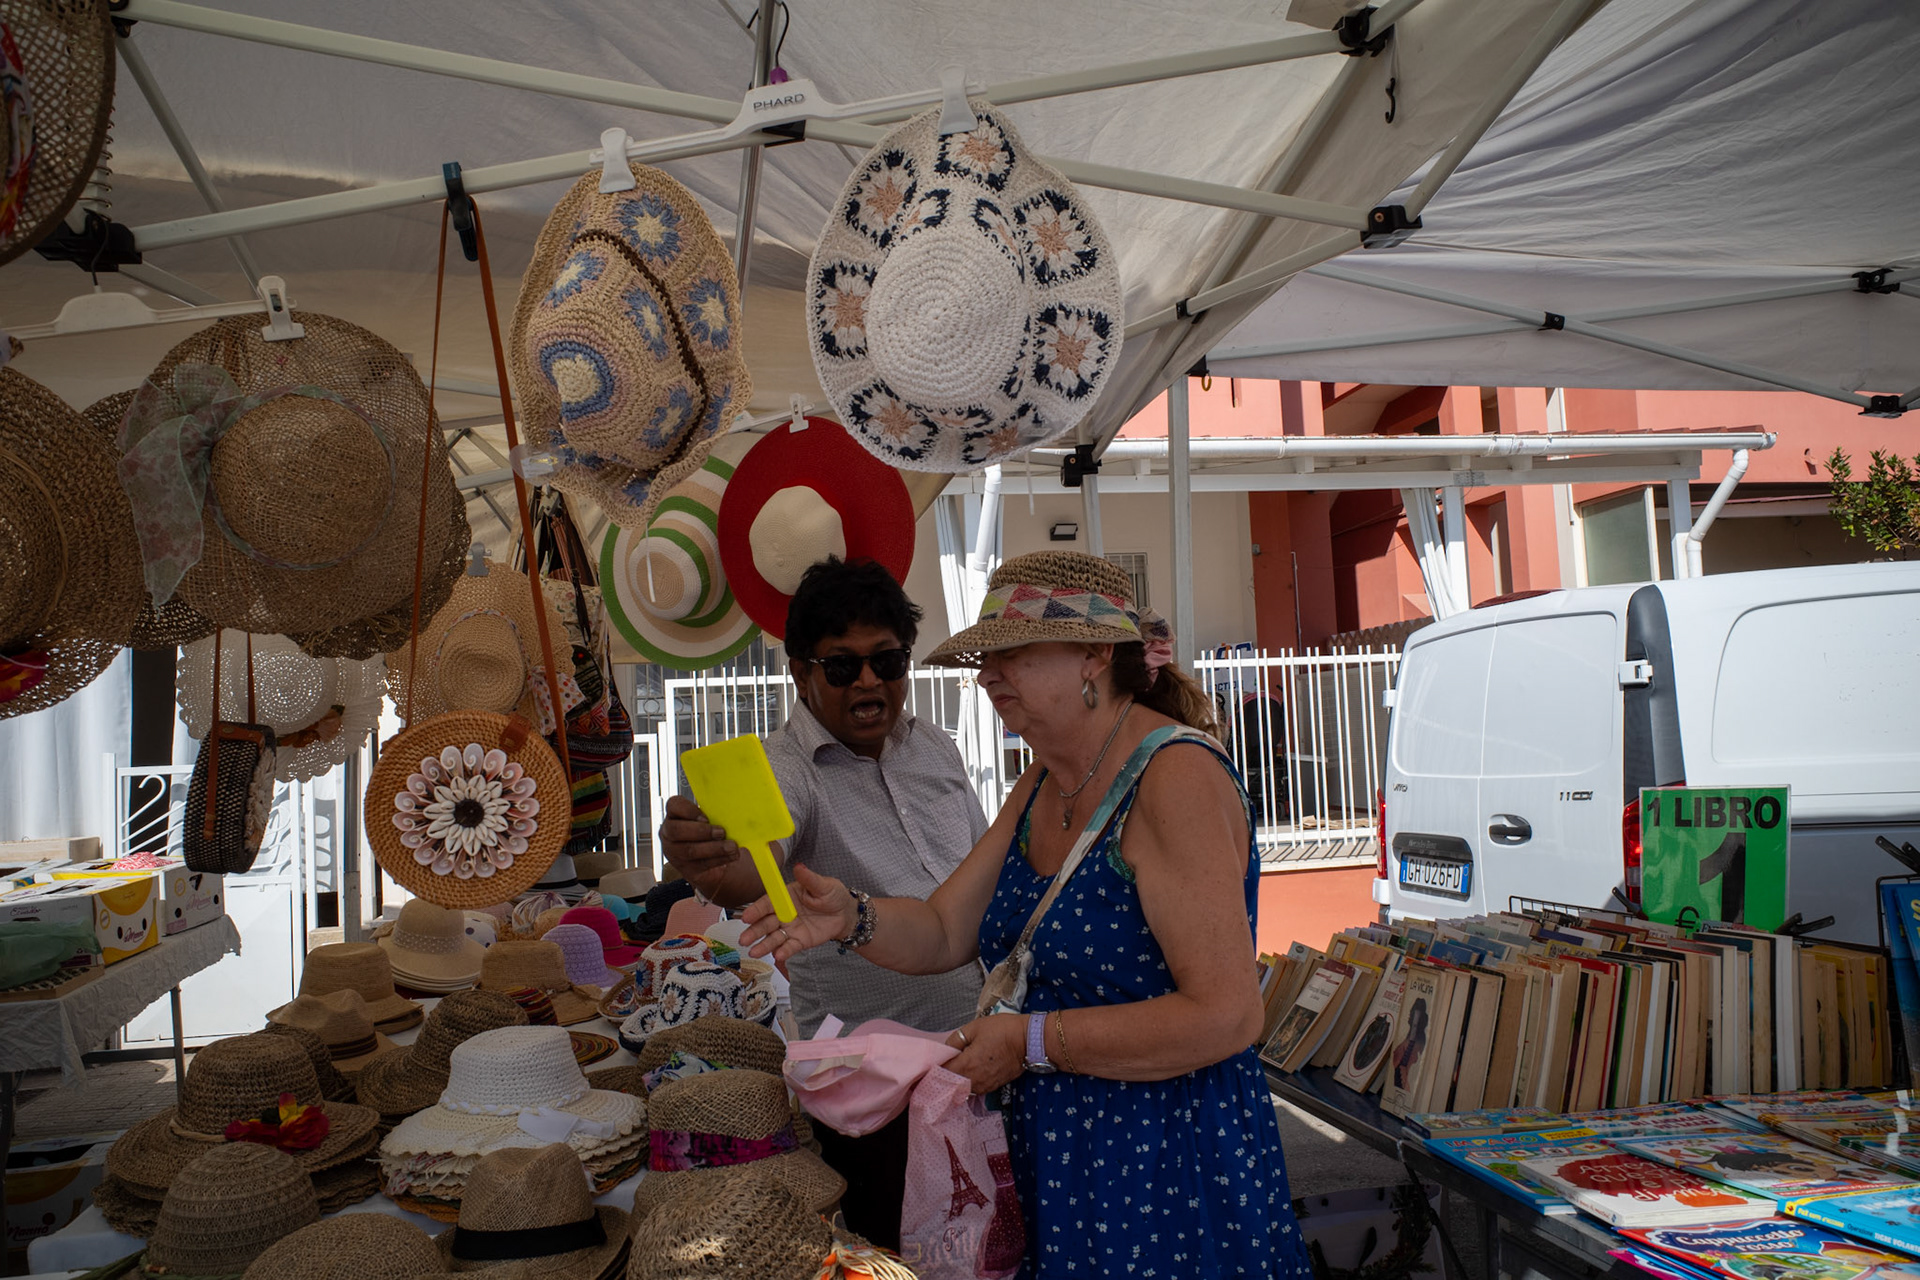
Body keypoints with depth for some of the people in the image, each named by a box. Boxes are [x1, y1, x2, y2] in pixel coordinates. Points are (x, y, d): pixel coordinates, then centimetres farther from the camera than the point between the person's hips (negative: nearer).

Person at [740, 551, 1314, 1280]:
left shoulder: (1176, 776, -22)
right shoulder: (1043, 786, 7)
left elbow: (1226, 1015, -27)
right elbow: (944, 932, 7)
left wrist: (1032, 1042, -22)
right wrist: (850, 917, -13)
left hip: (1170, 1170, -8)